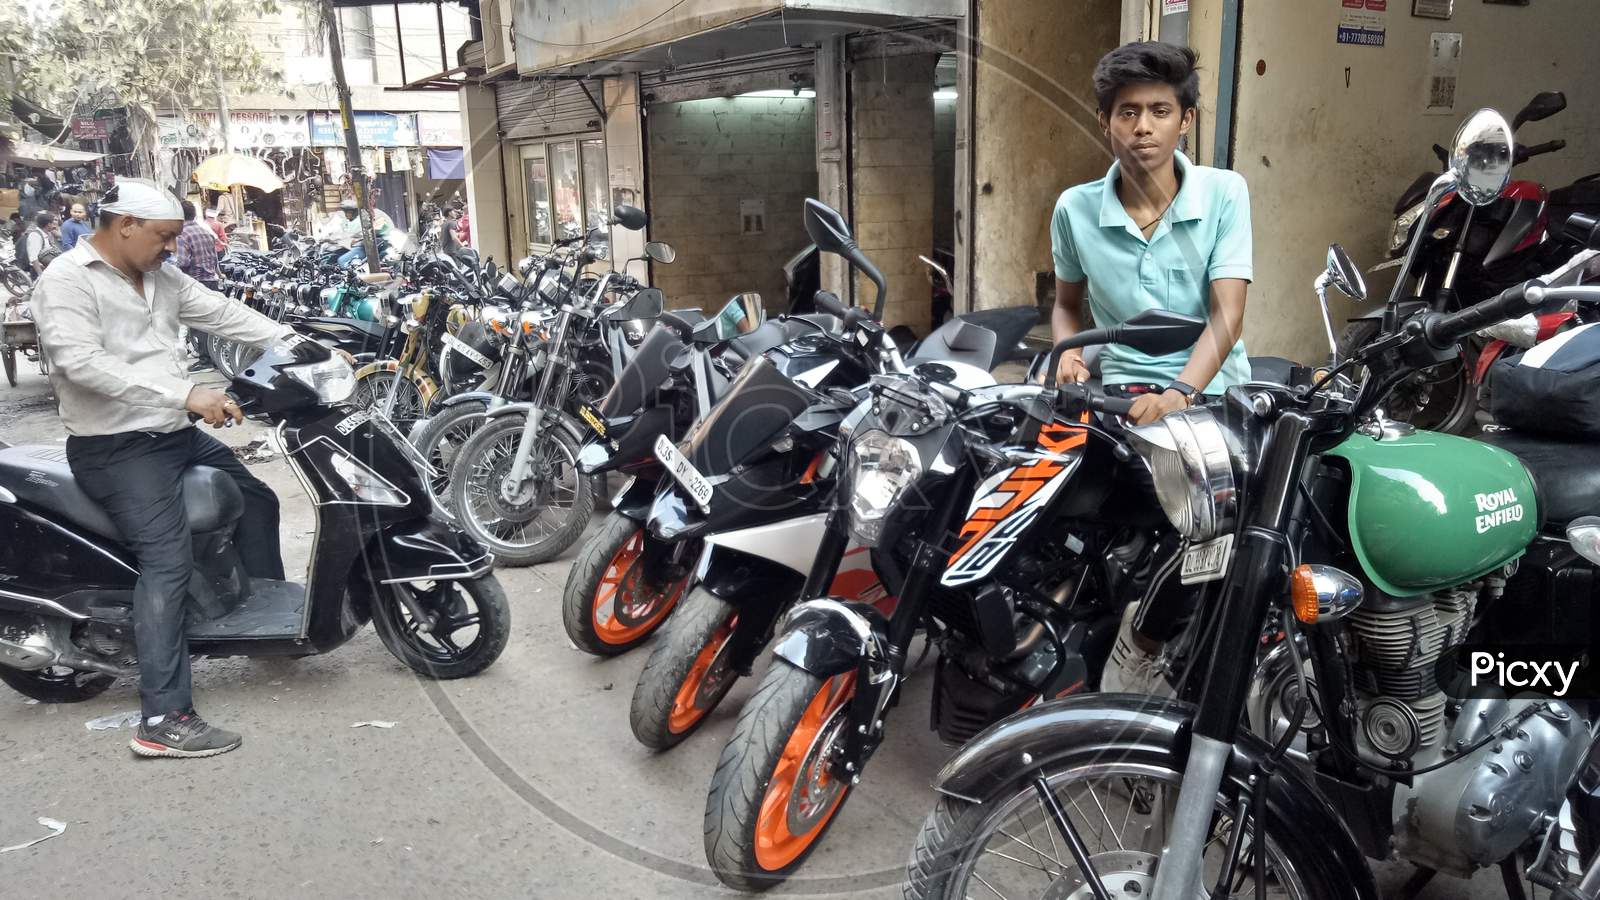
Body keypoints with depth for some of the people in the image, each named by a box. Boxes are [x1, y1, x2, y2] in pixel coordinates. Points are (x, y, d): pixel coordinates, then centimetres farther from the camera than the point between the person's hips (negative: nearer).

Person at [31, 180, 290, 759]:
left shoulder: (162, 279, 11)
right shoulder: (67, 281, -13)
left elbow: (223, 314, 10)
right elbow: (81, 362, -26)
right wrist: (185, 394, -32)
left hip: (178, 435, 9)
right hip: (117, 449, -9)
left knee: (257, 500, 20)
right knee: (168, 560, -22)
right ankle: (163, 720, -22)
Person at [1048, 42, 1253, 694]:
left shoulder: (1223, 194, -3)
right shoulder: (1076, 208, 2)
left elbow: (1227, 315, -11)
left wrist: (1179, 394, -27)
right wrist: (1069, 351, -3)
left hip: (1213, 389, -1)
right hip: (1120, 388, 2)